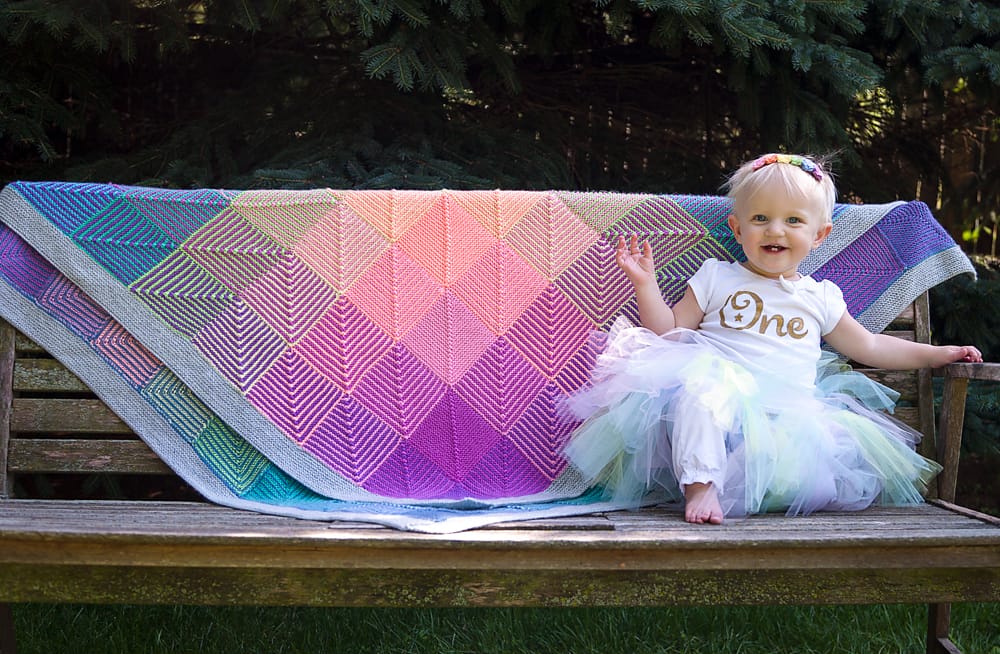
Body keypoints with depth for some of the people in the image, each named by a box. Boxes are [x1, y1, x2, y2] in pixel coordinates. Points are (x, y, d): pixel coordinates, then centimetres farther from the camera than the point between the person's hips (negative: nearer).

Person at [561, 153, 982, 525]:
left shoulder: (820, 297, 21)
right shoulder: (717, 278, 16)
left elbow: (868, 347, 29)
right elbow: (669, 331, 14)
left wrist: (938, 353, 25)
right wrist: (645, 284, 2)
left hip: (788, 415, 3)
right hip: (721, 399, -2)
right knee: (706, 373, -38)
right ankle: (699, 484, -44)